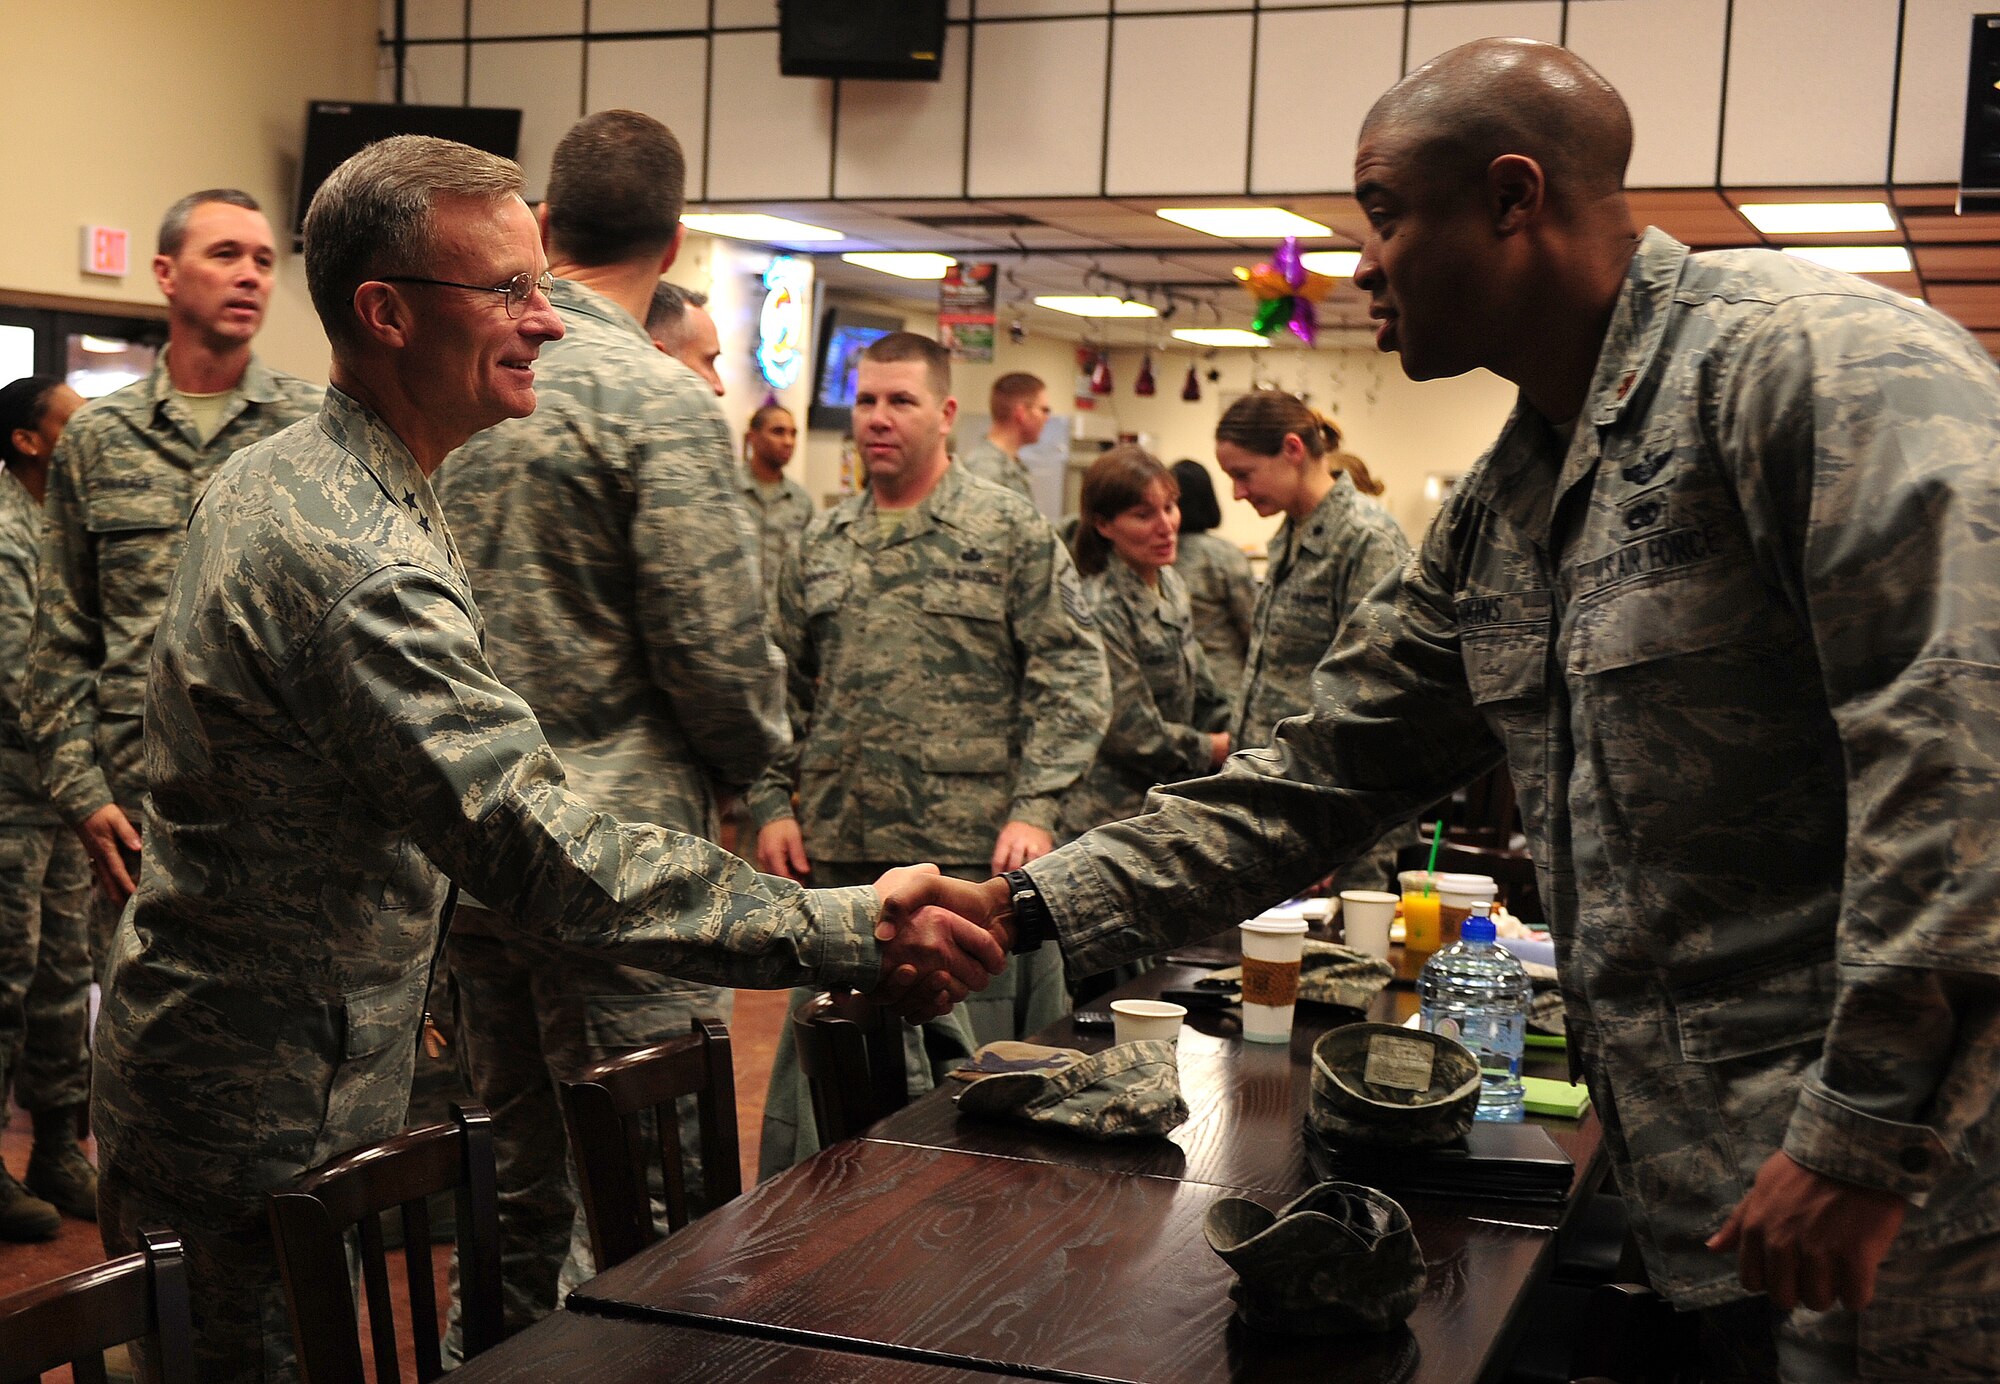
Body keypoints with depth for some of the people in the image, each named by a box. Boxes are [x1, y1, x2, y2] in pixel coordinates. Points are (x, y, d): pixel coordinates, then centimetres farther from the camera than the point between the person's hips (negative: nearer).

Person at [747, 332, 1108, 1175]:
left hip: (971, 854, -4)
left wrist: (1035, 808, -14)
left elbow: (1073, 678, -5)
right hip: (835, 853, 5)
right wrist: (771, 803, 6)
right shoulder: (821, 545, 14)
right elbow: (783, 690, 17)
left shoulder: (1014, 535, 0)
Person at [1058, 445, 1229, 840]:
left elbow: (1202, 696, 17)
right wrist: (1217, 748, -7)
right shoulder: (1101, 610, -19)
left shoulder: (1171, 586, 8)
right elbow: (1135, 734, -19)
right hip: (1114, 818, -8)